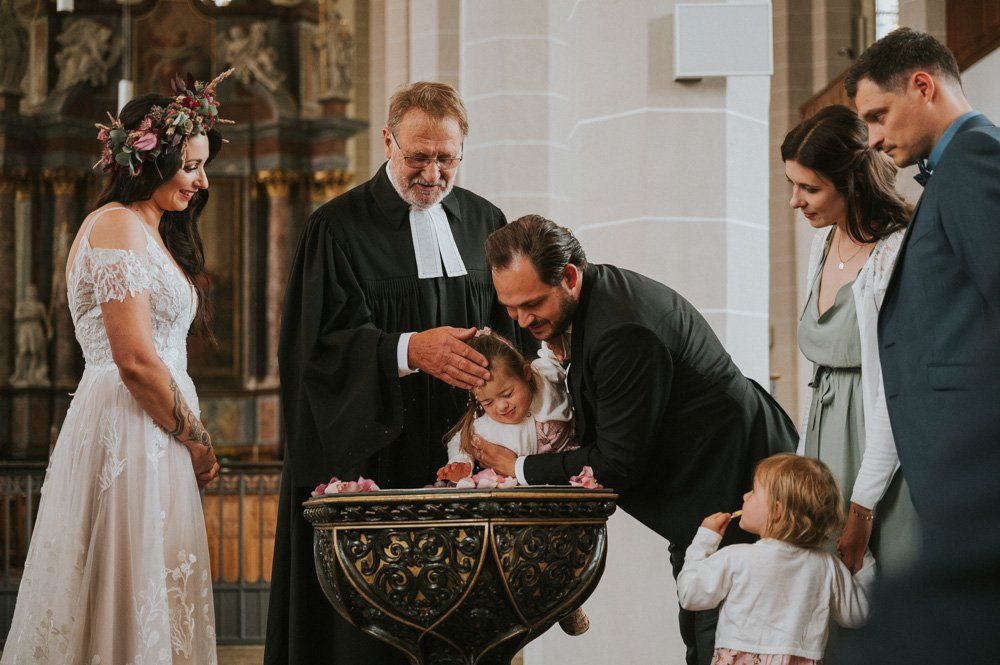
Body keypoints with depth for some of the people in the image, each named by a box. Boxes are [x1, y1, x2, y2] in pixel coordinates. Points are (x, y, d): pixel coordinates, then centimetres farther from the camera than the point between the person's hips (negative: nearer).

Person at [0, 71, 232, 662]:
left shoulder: (153, 234, 19)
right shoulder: (118, 226, -12)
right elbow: (136, 361, -19)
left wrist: (191, 442, 9)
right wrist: (197, 441, -8)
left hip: (158, 435, 10)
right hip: (129, 435, -10)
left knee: (159, 606, 9)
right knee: (133, 598, -7)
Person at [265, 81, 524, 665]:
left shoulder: (485, 222, 12)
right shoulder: (339, 227, -2)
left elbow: (511, 327, 15)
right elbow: (321, 343, -10)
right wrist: (409, 350, -24)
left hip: (462, 457, 4)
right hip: (373, 457, -4)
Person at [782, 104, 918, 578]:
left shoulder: (897, 256, -16)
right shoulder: (825, 243, 11)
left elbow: (892, 398, -17)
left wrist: (861, 509, -17)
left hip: (883, 459, -8)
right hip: (829, 448, 8)